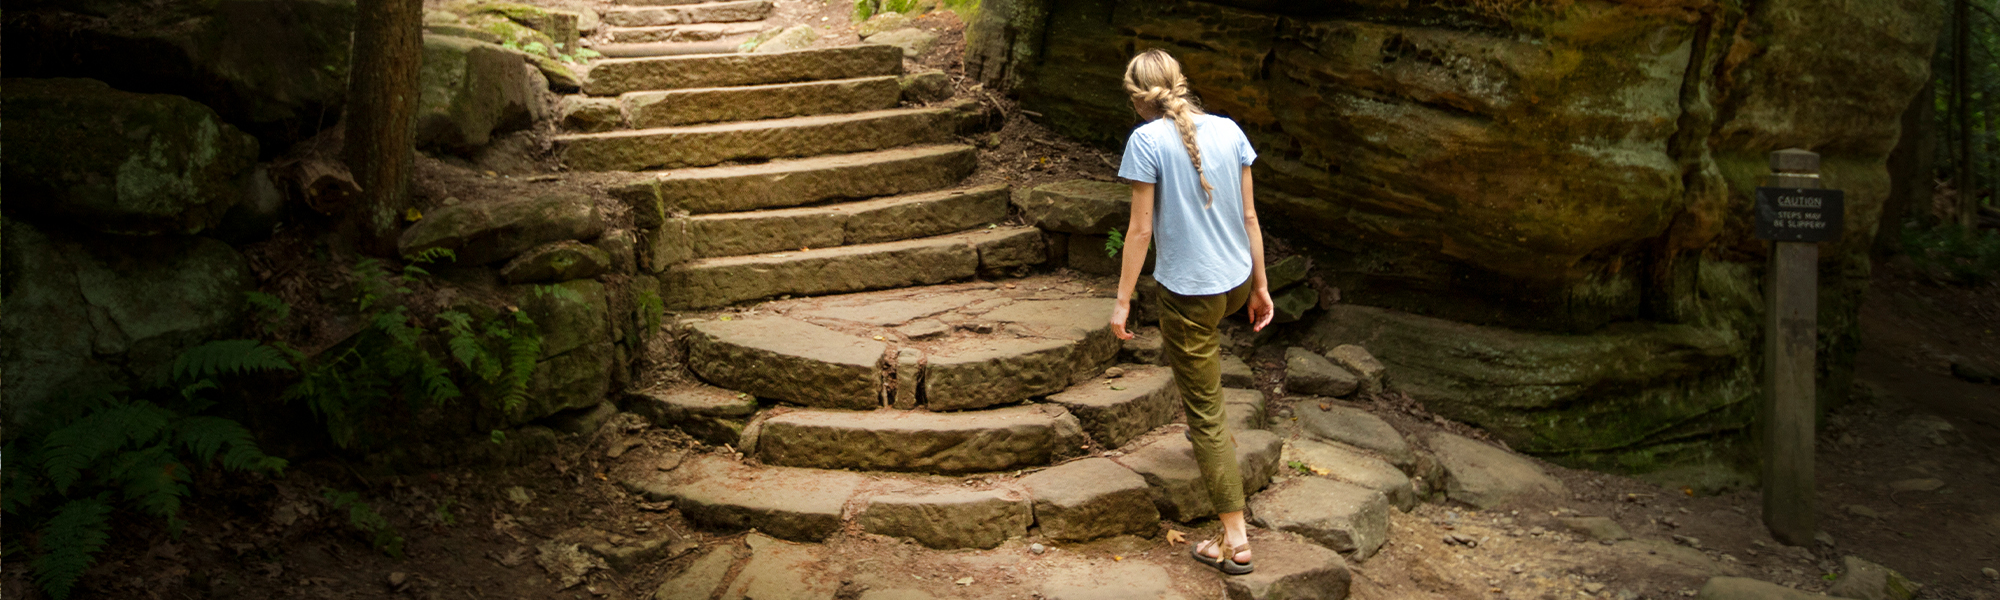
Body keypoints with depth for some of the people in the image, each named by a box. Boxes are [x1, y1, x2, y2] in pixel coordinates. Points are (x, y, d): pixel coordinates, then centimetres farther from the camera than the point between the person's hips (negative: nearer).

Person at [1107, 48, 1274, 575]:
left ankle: (1235, 540, 6)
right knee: (1205, 341, 40)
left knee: (1204, 416, 3)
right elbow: (1249, 217, 5)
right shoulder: (1229, 131, 1)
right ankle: (1217, 435, 53)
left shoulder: (1147, 141, -14)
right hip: (1236, 283, 6)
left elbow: (1140, 230, -13)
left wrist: (1123, 301, -5)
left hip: (1188, 290, -6)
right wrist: (1260, 286, 14)